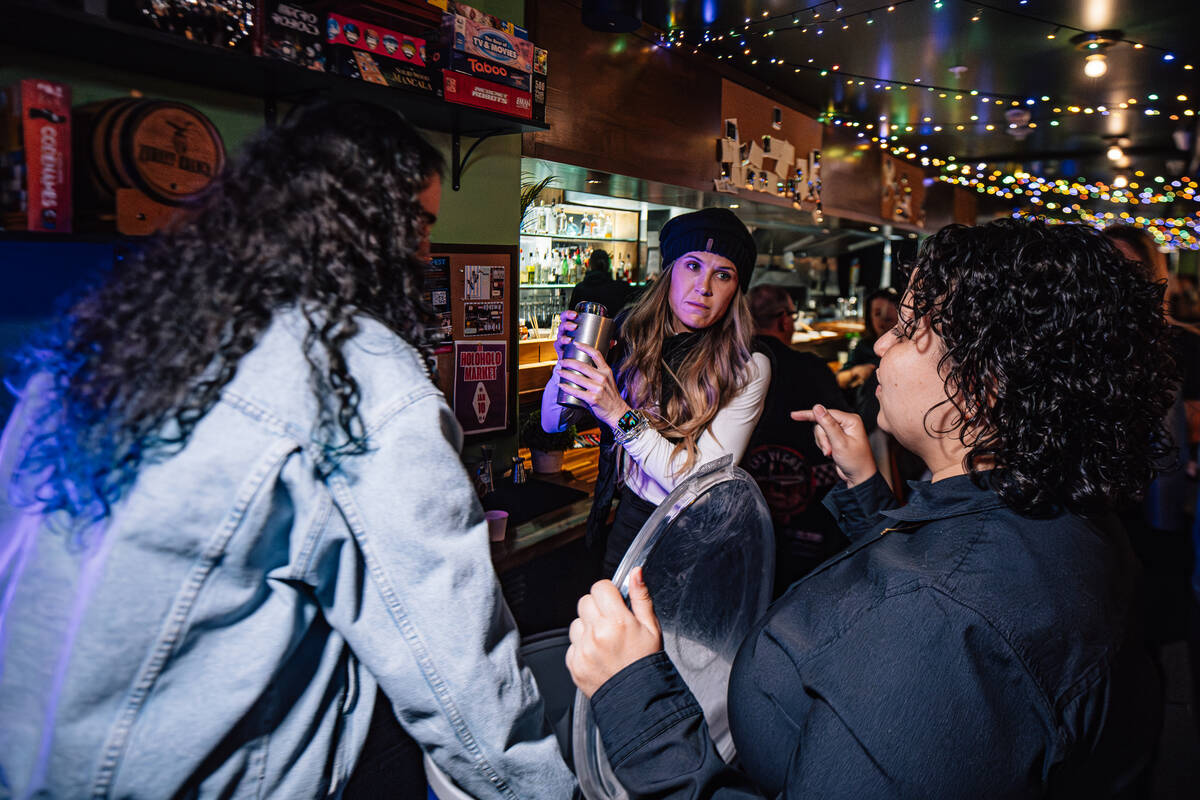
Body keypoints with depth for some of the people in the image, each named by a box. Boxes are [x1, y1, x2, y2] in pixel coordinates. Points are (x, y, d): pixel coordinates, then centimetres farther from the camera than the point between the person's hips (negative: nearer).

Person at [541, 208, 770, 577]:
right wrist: (567, 361, -20)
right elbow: (552, 422, -1)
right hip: (632, 511, 3)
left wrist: (619, 414, -31)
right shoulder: (633, 336, -8)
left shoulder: (747, 367, -17)